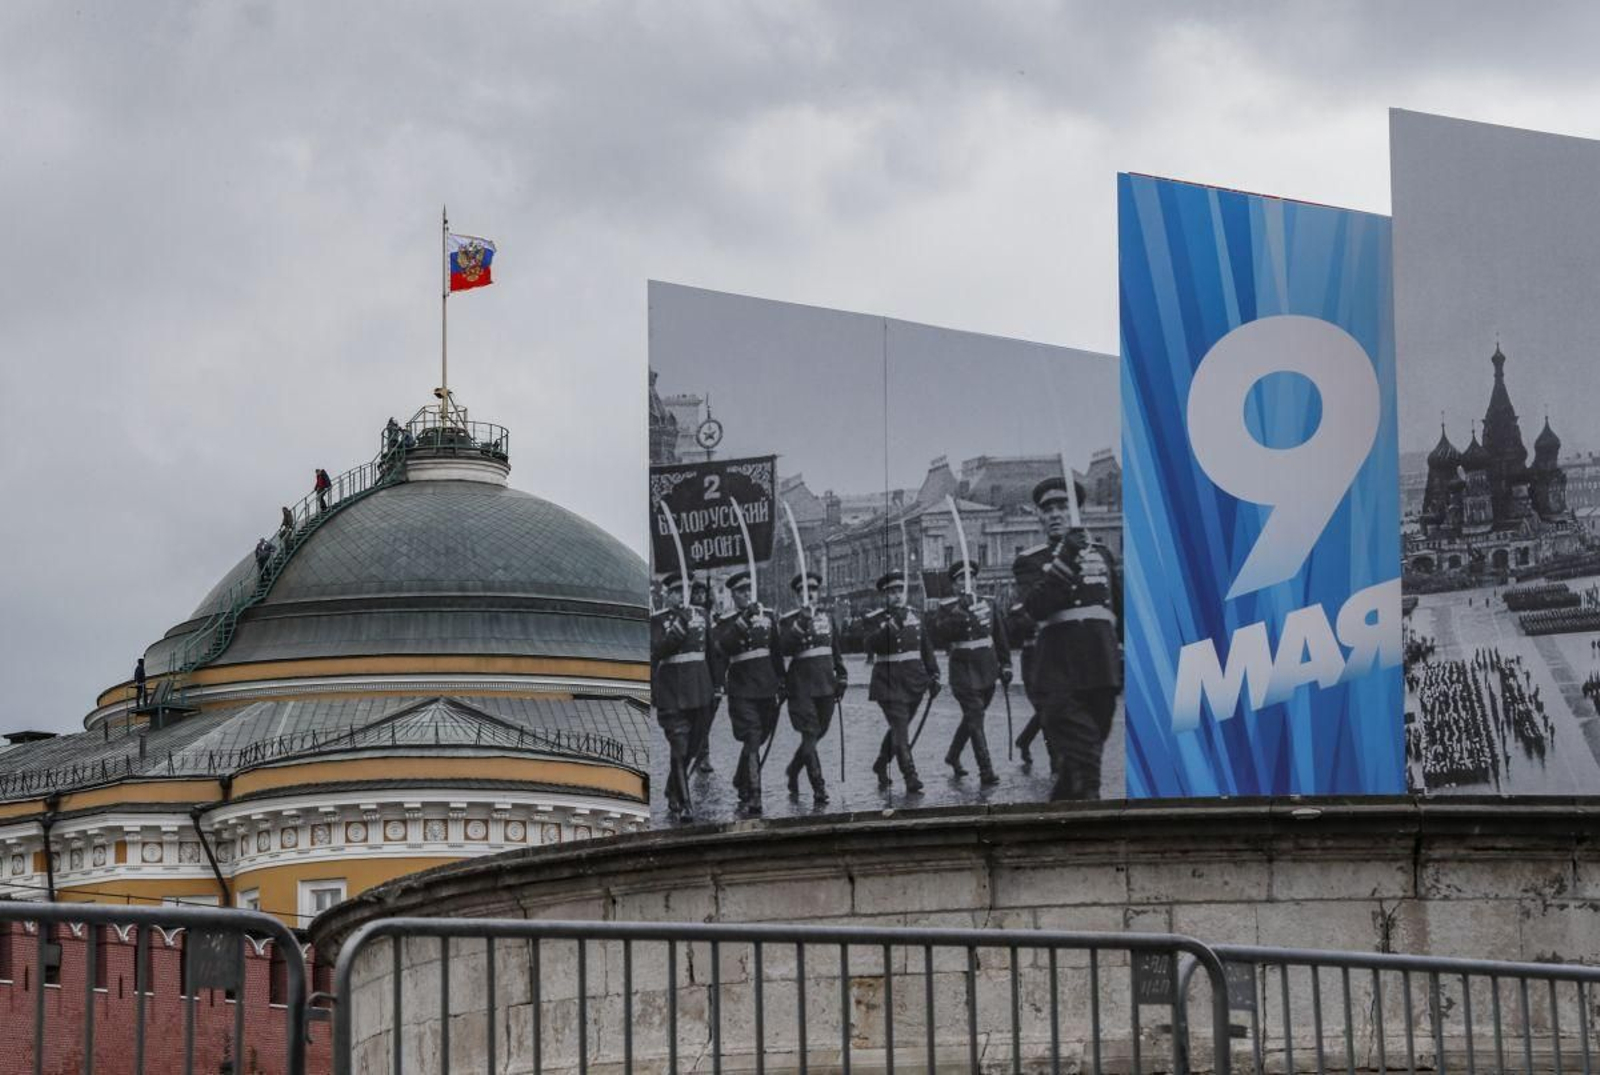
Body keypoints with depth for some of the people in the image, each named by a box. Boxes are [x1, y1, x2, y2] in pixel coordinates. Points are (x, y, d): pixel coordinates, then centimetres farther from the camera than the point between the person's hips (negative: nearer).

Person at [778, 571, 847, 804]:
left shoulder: (827, 617, 13)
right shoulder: (789, 620, -3)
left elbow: (836, 650, 20)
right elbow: (785, 649, -18)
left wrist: (841, 677, 16)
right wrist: (800, 625, -27)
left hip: (826, 684, 5)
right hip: (802, 685, -5)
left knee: (818, 733, 12)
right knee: (809, 735, -10)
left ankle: (793, 771, 34)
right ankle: (818, 788, -12)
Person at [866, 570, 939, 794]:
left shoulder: (914, 616, 11)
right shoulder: (875, 619, -5)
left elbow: (926, 647, 17)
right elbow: (871, 645, -21)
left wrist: (933, 676, 14)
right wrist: (892, 626, -32)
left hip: (914, 682, 6)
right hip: (889, 682, -6)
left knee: (899, 727, 16)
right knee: (900, 730, -13)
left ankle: (881, 765, 36)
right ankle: (910, 777, -17)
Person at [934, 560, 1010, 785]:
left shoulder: (987, 605, 8)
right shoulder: (948, 607, -6)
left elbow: (1000, 638, 14)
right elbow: (940, 631, -23)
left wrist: (1005, 665, 11)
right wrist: (960, 613, -33)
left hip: (988, 671, 6)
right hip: (964, 671, -6)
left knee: (972, 717, 17)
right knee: (975, 720, -12)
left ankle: (953, 756, 37)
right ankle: (986, 772, -15)